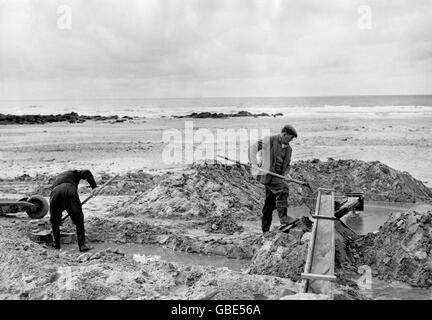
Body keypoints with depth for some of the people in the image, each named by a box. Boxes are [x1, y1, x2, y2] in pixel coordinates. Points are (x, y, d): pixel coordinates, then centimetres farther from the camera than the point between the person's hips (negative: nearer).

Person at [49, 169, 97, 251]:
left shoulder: (56, 179, 44)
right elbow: (87, 173, 13)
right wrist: (94, 187, 11)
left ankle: (56, 244, 26)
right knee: (79, 220, 2)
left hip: (55, 193, 4)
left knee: (54, 221, 23)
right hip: (69, 192, -3)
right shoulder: (73, 173, 35)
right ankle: (82, 245, -5)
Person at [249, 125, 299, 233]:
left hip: (278, 176, 7)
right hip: (267, 173, -7)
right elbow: (253, 148, -1)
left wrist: (284, 174, 4)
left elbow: (287, 166, 25)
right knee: (282, 188, -28)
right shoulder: (269, 141, -5)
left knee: (270, 204, 7)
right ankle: (284, 219, -31)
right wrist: (254, 164, -10)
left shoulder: (288, 149, 15)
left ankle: (265, 230, 14)